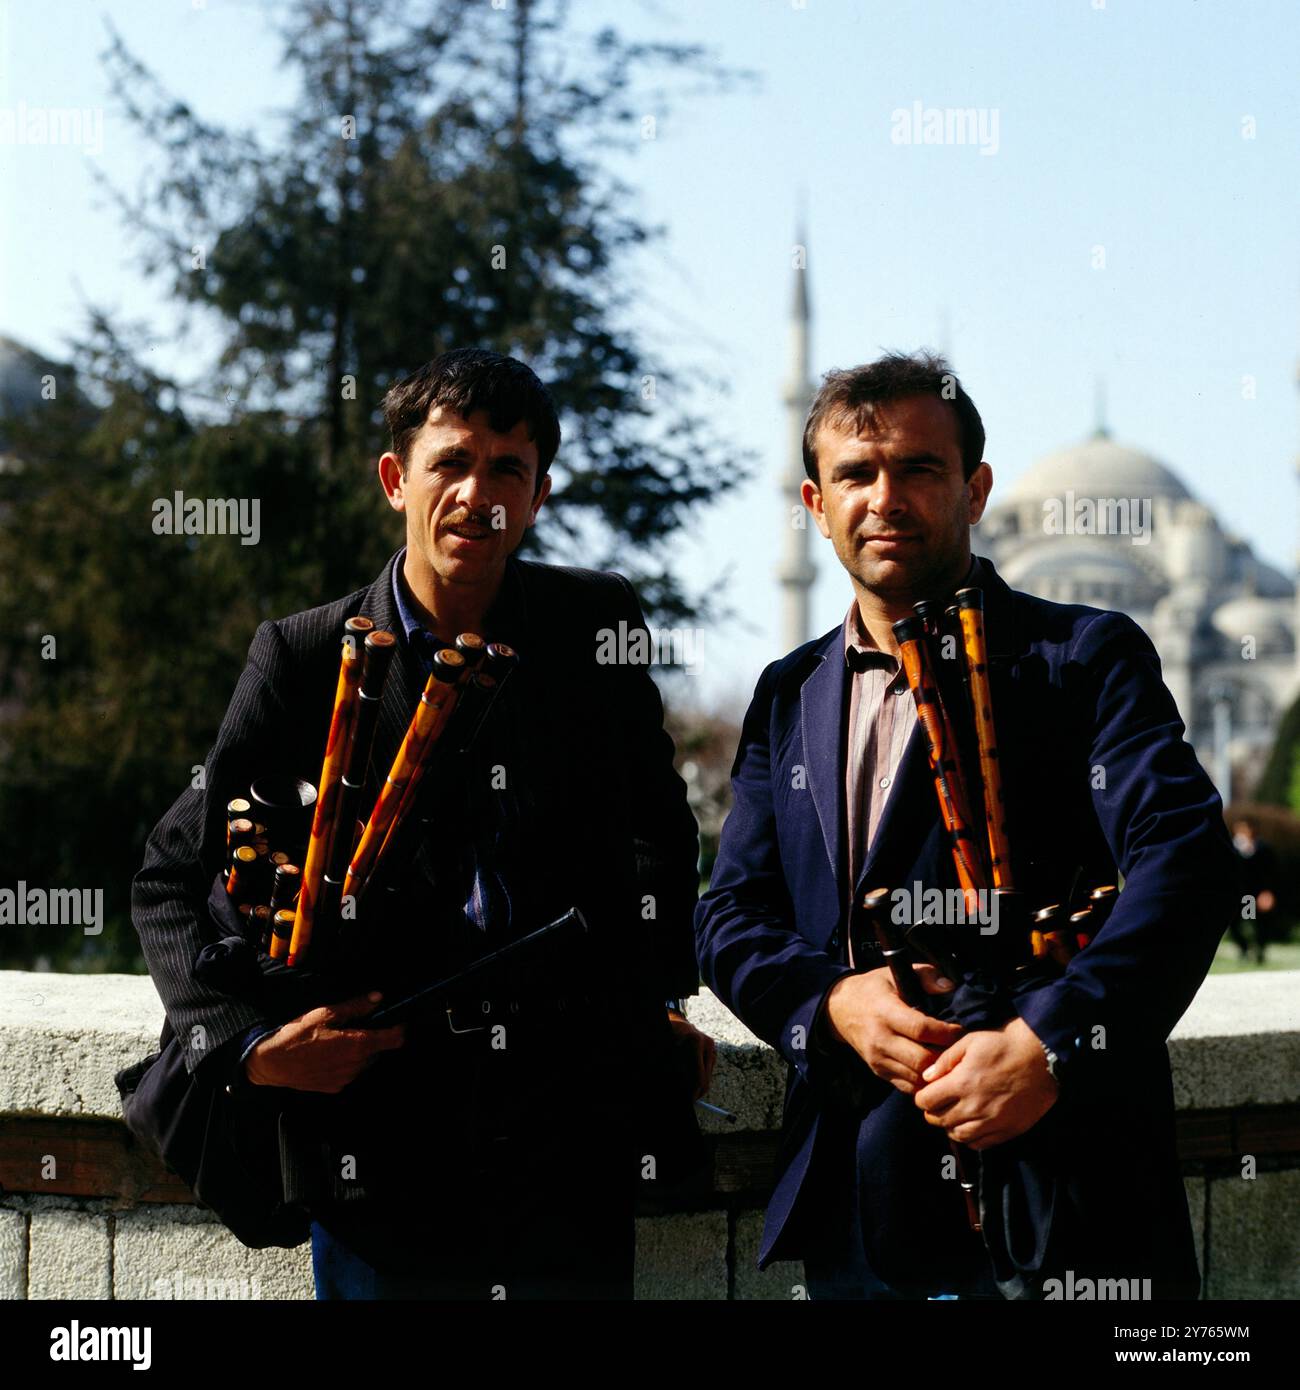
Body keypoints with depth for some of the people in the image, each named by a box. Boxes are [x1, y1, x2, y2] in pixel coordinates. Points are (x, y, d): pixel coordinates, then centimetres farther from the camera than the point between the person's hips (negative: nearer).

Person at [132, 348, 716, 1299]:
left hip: (574, 1113, 1)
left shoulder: (598, 624, 4)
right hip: (371, 1128, -1)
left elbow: (658, 820, 21)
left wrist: (665, 997, 14)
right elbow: (171, 877, 3)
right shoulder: (305, 659, -1)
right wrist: (247, 1043, -9)